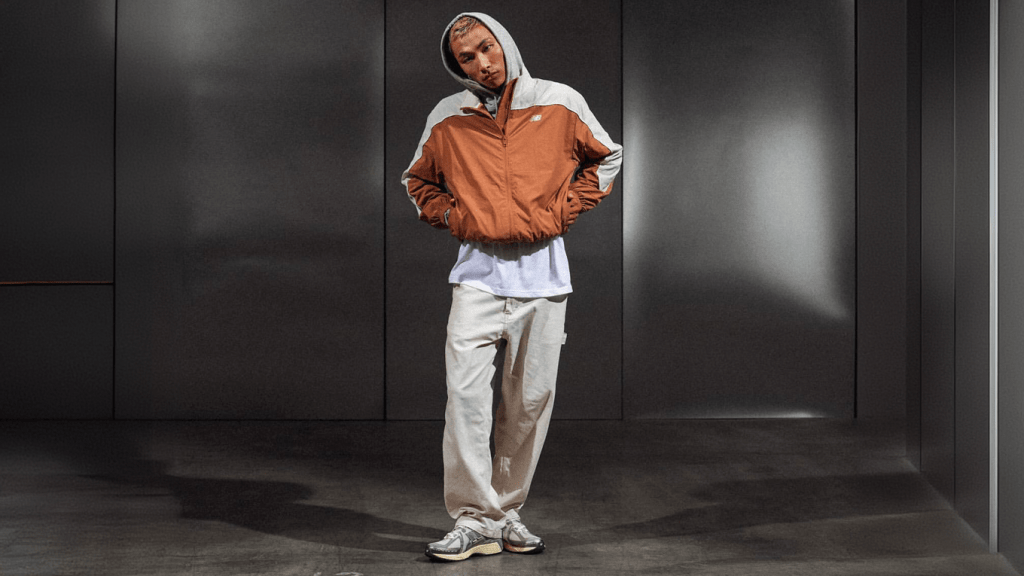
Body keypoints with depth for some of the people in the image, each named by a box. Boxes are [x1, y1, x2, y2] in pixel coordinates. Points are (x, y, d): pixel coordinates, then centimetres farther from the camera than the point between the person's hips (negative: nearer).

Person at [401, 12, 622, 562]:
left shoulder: (561, 103, 2)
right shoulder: (447, 118, 4)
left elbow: (606, 157, 16)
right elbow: (418, 180, 20)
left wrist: (563, 210, 3)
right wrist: (455, 218, 3)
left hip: (542, 268, 1)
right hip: (478, 269, 0)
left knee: (531, 399, 4)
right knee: (466, 390, -14)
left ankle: (508, 512, 18)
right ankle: (474, 520, -9)